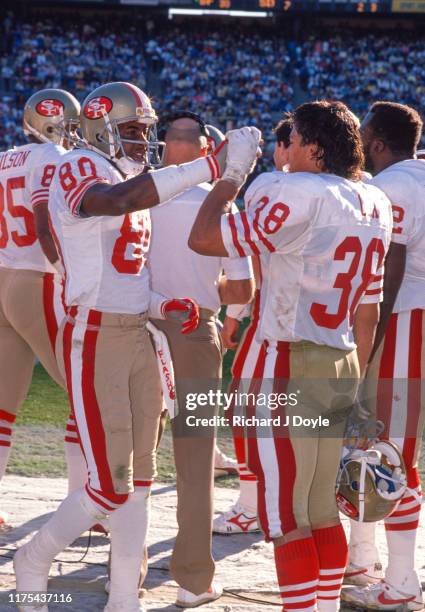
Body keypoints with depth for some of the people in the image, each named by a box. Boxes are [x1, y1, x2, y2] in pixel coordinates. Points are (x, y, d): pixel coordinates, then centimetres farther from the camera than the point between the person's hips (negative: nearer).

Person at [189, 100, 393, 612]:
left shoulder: (300, 192, -15)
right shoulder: (374, 205, 9)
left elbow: (204, 239, -14)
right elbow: (368, 310, 14)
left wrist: (234, 171, -2)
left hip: (291, 366, -8)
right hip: (342, 364, 8)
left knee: (286, 520, -3)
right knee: (323, 511, 16)